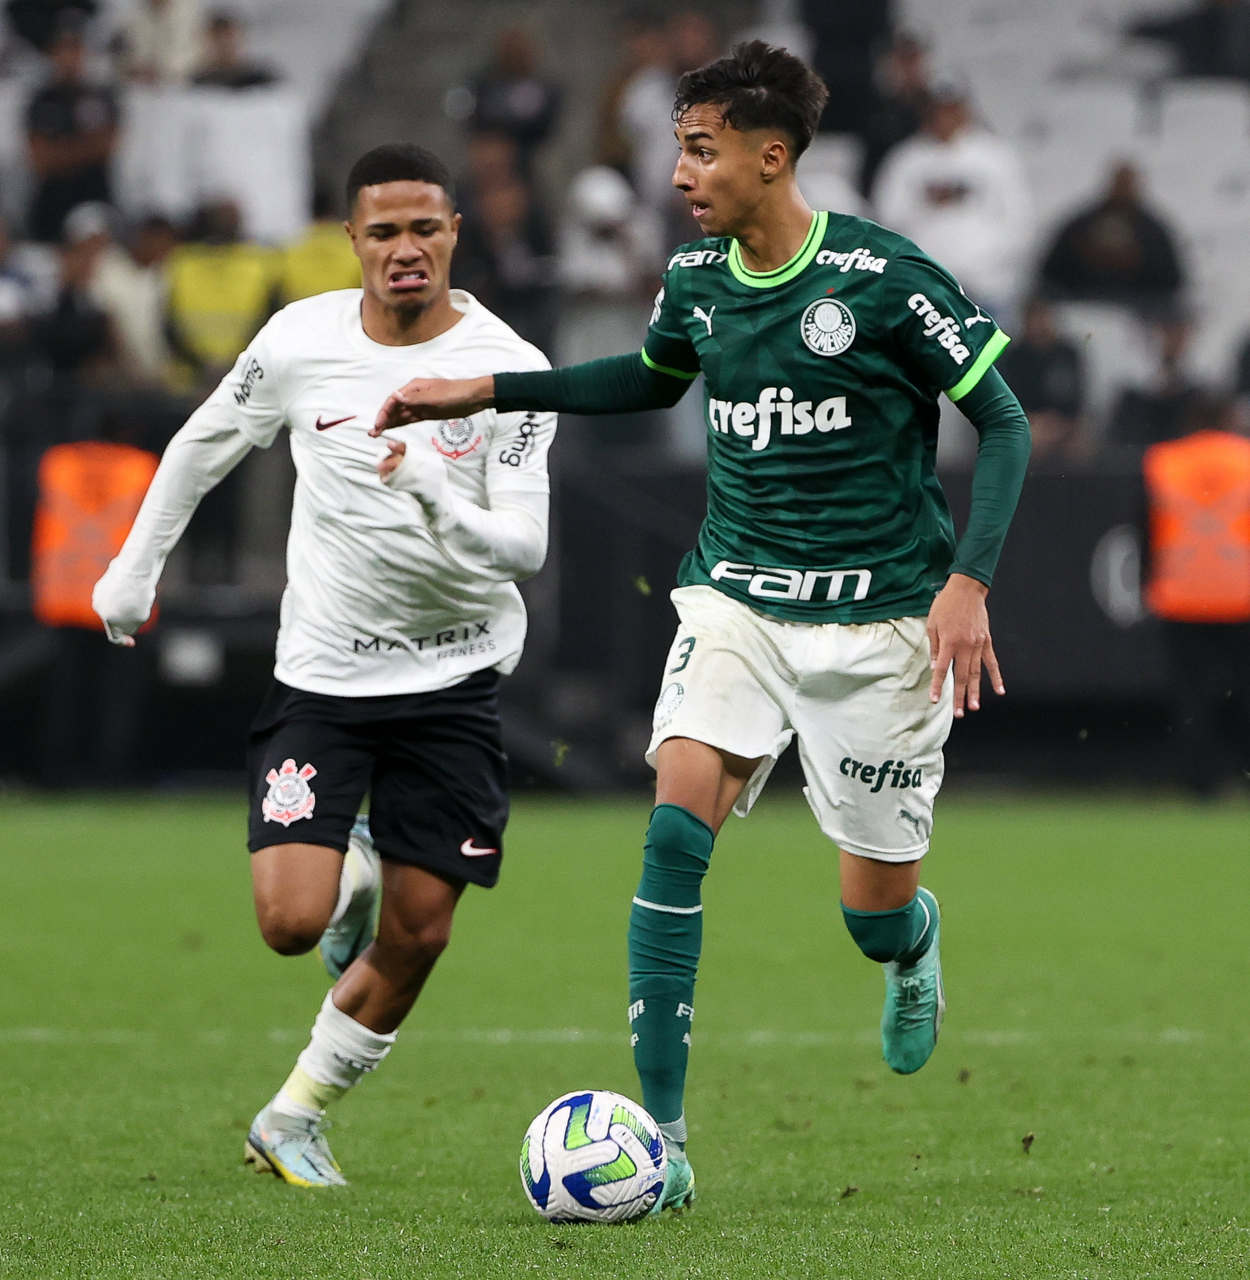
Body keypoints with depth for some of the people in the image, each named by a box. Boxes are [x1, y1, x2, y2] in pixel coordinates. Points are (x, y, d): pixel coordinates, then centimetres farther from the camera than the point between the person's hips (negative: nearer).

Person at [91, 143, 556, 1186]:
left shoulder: (510, 370, -11)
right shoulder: (301, 341, -6)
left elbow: (526, 548, -16)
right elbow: (204, 446, 13)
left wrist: (441, 505, -35)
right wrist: (136, 568, 17)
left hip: (455, 676, -1)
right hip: (321, 671, 1)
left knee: (417, 937, 0)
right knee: (291, 922, -13)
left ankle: (294, 1119, 22)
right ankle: (349, 875, 24)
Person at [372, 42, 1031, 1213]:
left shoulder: (882, 278, -14)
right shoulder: (696, 278, 2)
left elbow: (1004, 423, -8)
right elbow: (650, 380, 25)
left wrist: (968, 581, -18)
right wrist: (483, 392, 17)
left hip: (876, 616, -4)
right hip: (738, 595, 4)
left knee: (875, 908, 3)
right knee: (676, 826, -18)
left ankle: (914, 948, 45)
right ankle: (662, 1145, -17)